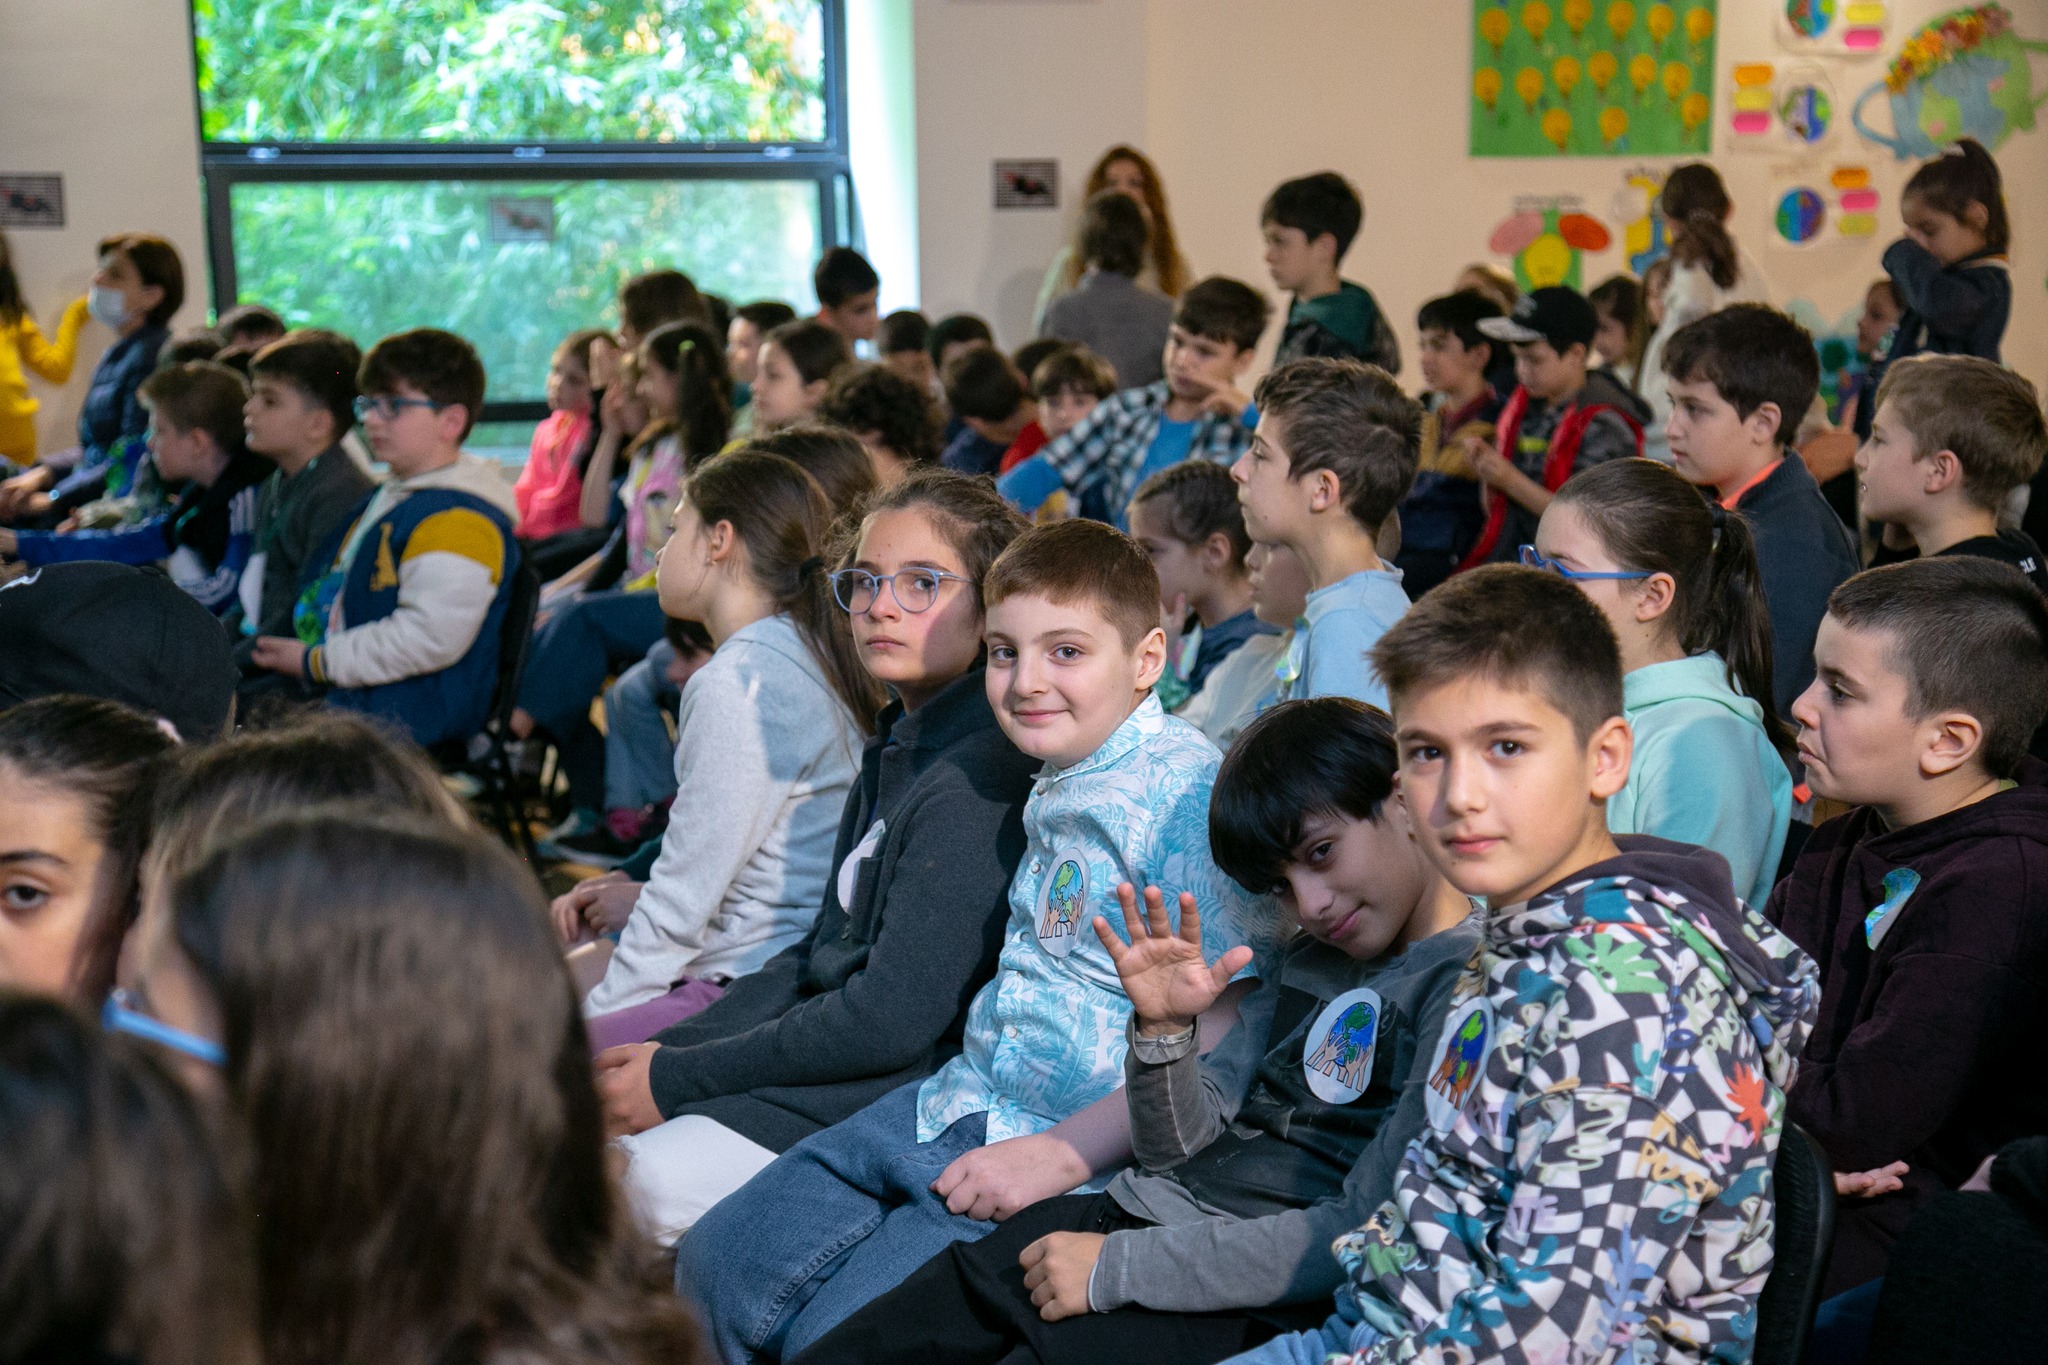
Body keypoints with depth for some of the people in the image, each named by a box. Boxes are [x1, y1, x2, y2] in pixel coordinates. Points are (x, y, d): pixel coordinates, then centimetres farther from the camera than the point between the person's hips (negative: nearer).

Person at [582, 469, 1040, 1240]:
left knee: (662, 1173, -24)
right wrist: (666, 1050, 2)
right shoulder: (897, 750, 13)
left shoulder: (976, 777, -20)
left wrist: (676, 1077, -16)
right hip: (842, 1049, 10)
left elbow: (893, 1017, -24)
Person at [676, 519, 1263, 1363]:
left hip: (1086, 1159, -8)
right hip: (962, 1105, 9)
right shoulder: (1053, 787, 10)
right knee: (713, 1268, 5)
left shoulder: (1192, 794, -17)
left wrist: (1065, 1154, -21)